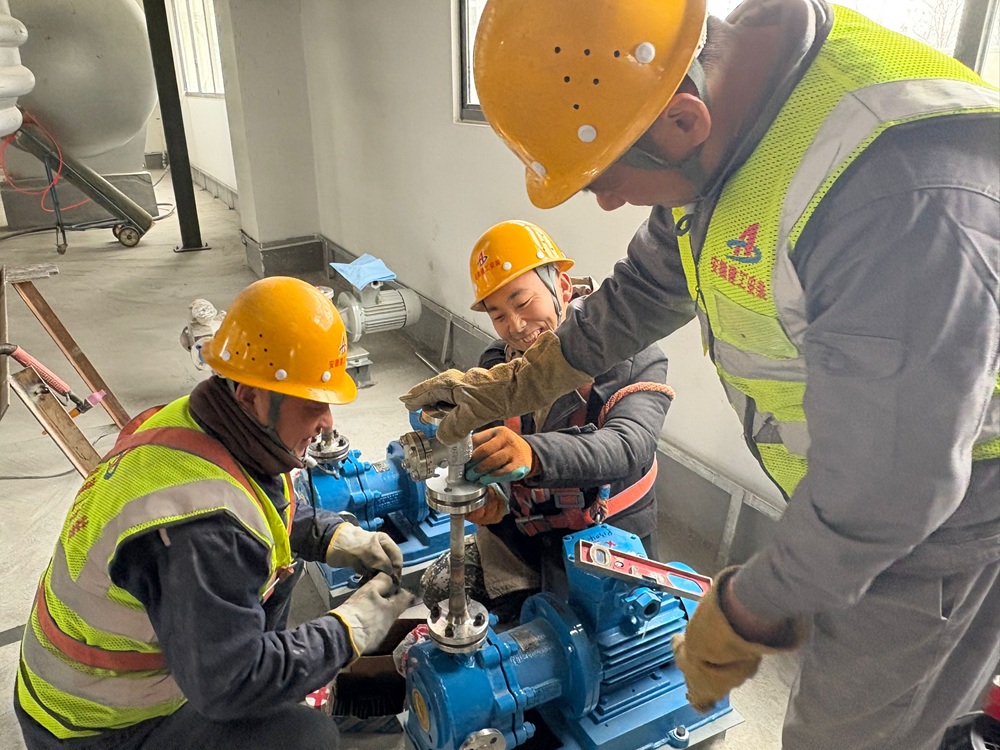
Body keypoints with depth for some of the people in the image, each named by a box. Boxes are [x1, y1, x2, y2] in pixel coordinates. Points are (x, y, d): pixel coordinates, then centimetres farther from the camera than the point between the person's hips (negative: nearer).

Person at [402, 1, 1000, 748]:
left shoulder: (902, 195, -37)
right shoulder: (716, 107, -9)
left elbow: (885, 488, -29)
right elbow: (648, 288, 6)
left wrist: (741, 616, -14)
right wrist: (509, 387, 9)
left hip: (939, 513, -7)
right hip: (844, 486, 7)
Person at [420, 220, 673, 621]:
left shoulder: (634, 358, -16)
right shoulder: (499, 362, -1)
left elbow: (629, 446, -33)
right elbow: (483, 450, -7)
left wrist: (533, 455, -52)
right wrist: (492, 492, -32)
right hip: (522, 532, 5)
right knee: (440, 588, -2)